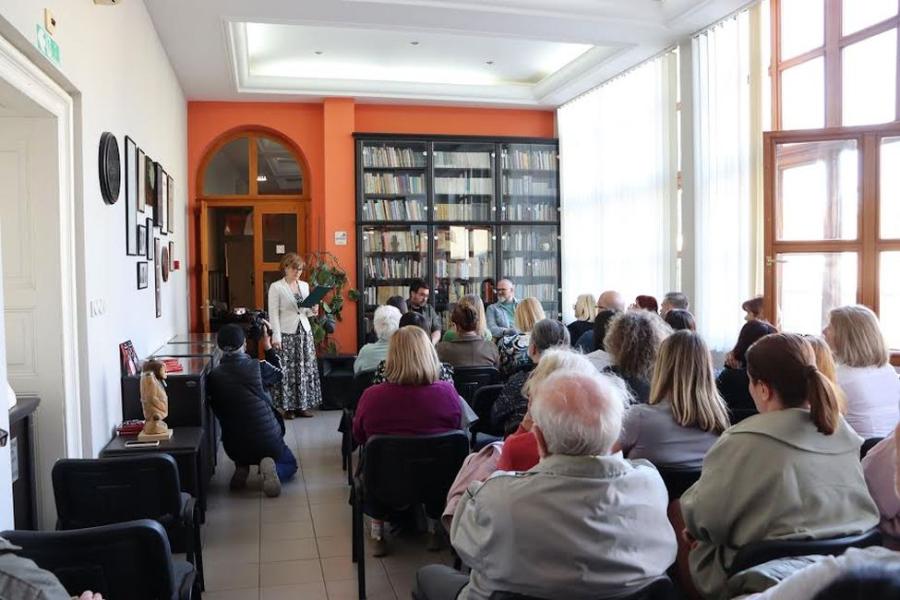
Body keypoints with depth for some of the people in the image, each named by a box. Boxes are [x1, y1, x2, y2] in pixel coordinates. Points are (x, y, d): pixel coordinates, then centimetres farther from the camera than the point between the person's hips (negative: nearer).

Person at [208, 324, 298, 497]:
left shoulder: (213, 376, -10)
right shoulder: (258, 367, -13)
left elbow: (217, 410, 5)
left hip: (235, 448, 3)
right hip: (268, 441, -3)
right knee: (290, 464, 26)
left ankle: (241, 467, 6)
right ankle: (271, 468, -8)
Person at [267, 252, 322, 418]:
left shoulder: (304, 285, 11)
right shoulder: (276, 287, -5)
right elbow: (273, 313, -9)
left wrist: (313, 311, -4)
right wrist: (276, 336, -15)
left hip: (304, 331, 5)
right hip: (286, 334, -5)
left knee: (305, 369, 6)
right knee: (286, 371, -2)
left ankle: (302, 405, 16)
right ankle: (287, 407, 8)